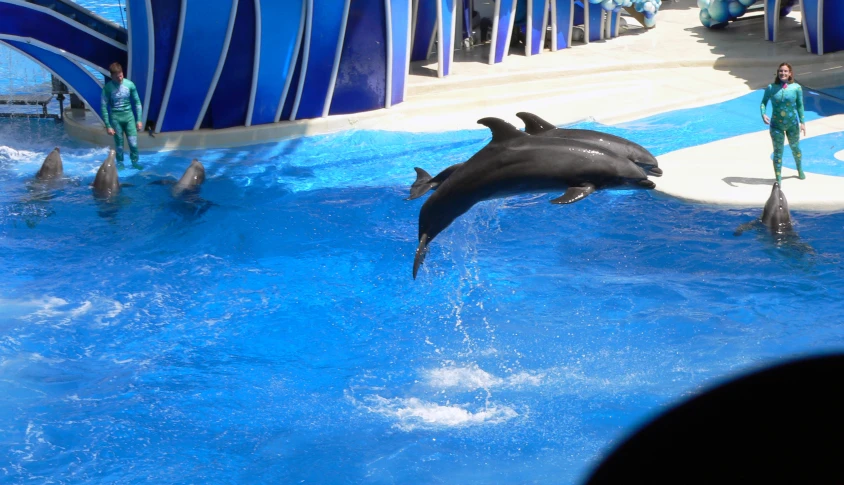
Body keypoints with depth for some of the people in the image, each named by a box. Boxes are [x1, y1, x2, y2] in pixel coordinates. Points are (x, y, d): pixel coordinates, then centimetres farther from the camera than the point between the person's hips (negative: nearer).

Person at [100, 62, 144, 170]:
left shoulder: (130, 84, -5)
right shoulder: (107, 87, -10)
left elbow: (137, 102, 4)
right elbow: (104, 107, -6)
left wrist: (139, 120, 1)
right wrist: (108, 125, -8)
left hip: (129, 116, 1)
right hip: (115, 117, -1)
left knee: (133, 143, -1)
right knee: (119, 144, 7)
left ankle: (135, 162, 18)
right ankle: (120, 164, 23)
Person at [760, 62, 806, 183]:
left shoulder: (796, 88, -8)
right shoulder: (771, 88, -9)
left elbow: (800, 105, 0)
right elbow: (764, 102, 1)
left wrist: (802, 122, 0)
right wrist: (763, 114, -17)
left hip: (792, 124, 1)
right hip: (776, 125, -1)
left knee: (795, 148, 21)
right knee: (778, 151, -2)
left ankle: (800, 169, 48)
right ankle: (778, 179, 3)